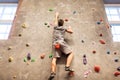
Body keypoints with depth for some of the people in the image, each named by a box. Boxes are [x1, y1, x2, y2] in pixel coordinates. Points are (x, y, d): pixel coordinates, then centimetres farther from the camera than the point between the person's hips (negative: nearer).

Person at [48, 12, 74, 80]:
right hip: (61, 42, -3)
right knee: (71, 53, 3)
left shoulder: (55, 27, 23)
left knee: (54, 58, -9)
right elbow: (71, 31, 26)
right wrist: (69, 28, 46)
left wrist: (57, 15, 58)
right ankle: (67, 66, -19)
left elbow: (56, 20, 42)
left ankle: (53, 73, -27)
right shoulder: (63, 28, 17)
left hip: (55, 44, 3)